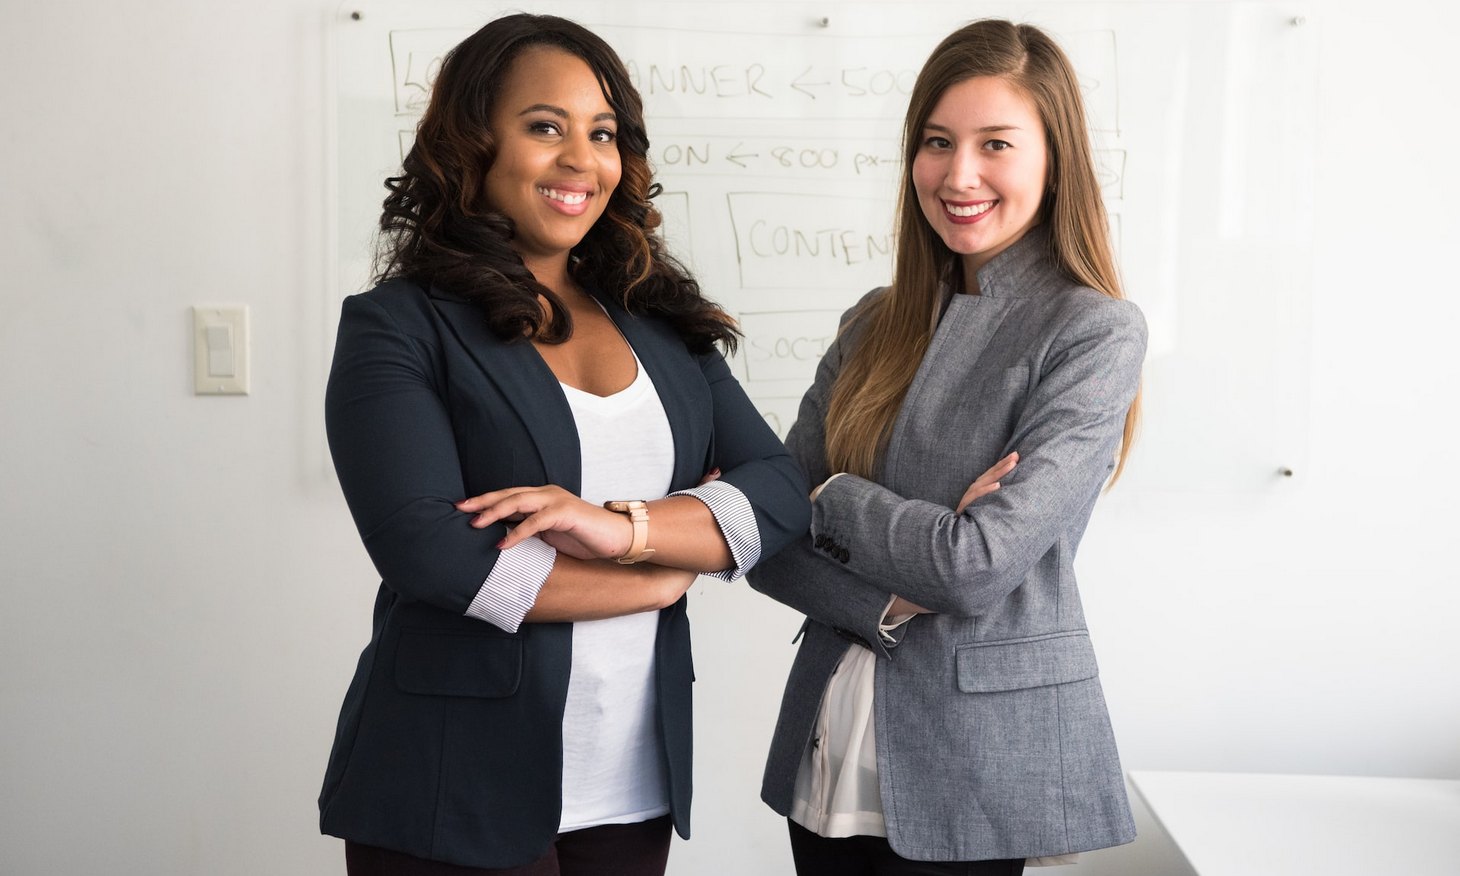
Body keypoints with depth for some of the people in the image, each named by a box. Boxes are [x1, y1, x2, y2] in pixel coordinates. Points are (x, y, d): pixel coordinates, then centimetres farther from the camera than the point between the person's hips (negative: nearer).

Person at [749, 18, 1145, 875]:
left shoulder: (1094, 332, -11)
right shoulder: (877, 324, 6)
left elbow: (978, 564, -21)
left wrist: (832, 498, -7)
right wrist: (892, 602, -16)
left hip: (973, 766, -5)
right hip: (830, 747, 5)